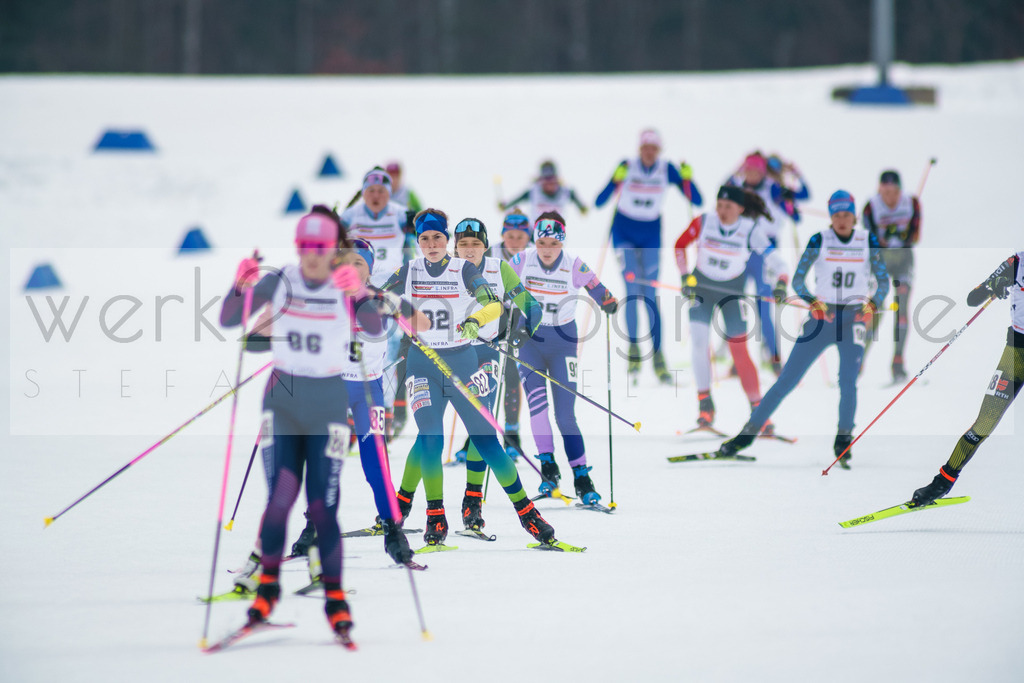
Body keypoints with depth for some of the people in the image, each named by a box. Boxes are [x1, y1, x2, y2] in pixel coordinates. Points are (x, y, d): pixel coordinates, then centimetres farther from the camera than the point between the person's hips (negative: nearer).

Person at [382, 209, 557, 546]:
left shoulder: (464, 270, -3)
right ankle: (435, 518, -5)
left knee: (485, 438, -5)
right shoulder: (409, 272, 4)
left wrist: (475, 320, -37)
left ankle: (525, 510, 4)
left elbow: (493, 303, -17)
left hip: (461, 363, -1)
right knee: (430, 437, -16)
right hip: (423, 363, 1)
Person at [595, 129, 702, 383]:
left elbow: (697, 201, -10)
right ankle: (633, 347, -4)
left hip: (651, 234, 1)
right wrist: (616, 180, -34)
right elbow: (599, 202, -18)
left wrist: (687, 178, -26)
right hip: (624, 232, -1)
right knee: (633, 289, -16)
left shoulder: (667, 170, -8)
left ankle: (658, 355, -1)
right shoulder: (628, 167, -13)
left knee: (650, 296, -3)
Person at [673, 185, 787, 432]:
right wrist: (685, 277, -7)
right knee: (699, 341, -13)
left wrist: (781, 282, -41)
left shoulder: (750, 231, -19)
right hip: (701, 288, 1)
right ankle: (705, 404, 0)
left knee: (739, 350, -5)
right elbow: (680, 246, 0)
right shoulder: (703, 222, -15)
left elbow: (773, 259, -22)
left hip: (732, 291, -1)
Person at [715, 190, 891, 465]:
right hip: (821, 316, 0)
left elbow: (883, 282, 5)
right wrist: (813, 302, -20)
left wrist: (872, 304, -14)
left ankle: (843, 441, -5)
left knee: (848, 381, -18)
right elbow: (798, 280, -3)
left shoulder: (868, 241, 2)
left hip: (853, 319, 0)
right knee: (787, 380, -2)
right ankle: (749, 432, 4)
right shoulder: (819, 240, -1)